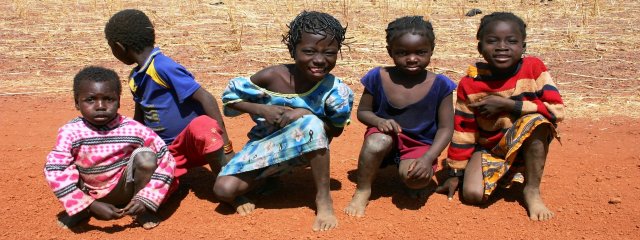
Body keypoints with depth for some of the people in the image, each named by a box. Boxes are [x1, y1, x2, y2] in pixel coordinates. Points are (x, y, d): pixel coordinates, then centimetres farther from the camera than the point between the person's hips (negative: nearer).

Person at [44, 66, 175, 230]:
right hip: (90, 198, 2)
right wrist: (91, 205, -32)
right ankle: (80, 210, 6)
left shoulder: (133, 129, -19)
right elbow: (54, 172, -27)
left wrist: (145, 199, -25)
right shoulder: (71, 132, -18)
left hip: (123, 192, -2)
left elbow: (167, 160, -18)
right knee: (65, 166, -19)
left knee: (146, 156, -25)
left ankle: (142, 210, -4)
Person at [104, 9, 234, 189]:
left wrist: (226, 147, -27)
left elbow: (205, 98, -25)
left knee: (202, 126, -41)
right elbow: (138, 122, 18)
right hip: (167, 151, 6)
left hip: (195, 142, -6)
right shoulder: (135, 78, 7)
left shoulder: (163, 66, -19)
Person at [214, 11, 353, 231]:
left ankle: (324, 198, -22)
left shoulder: (336, 90, -22)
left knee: (312, 123, -37)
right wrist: (261, 109, -25)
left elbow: (336, 130, -8)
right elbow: (230, 96, -6)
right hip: (266, 144, 1)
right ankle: (264, 178, 16)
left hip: (307, 149, -1)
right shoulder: (271, 77, -22)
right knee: (224, 190, -19)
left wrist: (306, 115, -27)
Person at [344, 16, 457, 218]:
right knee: (377, 142, -36)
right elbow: (363, 112, 1)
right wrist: (379, 121, -23)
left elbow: (446, 128, -8)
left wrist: (428, 159, -23)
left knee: (416, 178, -32)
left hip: (420, 144, -1)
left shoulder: (440, 85, -13)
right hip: (386, 136, 1)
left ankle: (410, 176, 8)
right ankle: (362, 192, -10)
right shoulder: (378, 77, -11)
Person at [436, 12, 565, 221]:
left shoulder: (533, 68, -12)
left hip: (528, 145, 0)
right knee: (472, 195, -22)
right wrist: (455, 174, -2)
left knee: (536, 120, -32)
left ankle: (532, 190, -16)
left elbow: (557, 110, -20)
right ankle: (500, 177, 15)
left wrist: (507, 104, -27)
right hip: (488, 148, 1)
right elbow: (462, 131, -5)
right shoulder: (470, 84, -12)